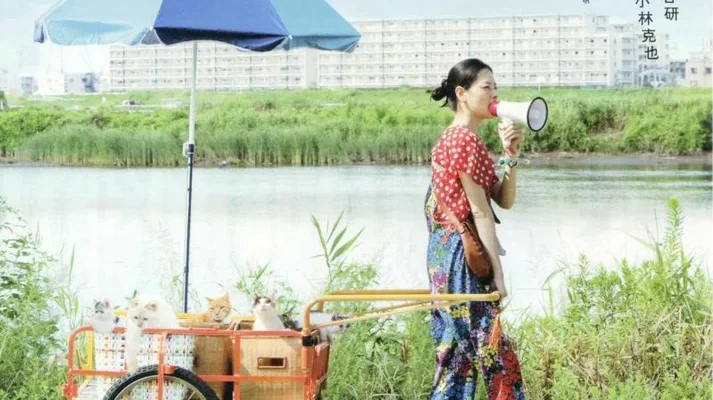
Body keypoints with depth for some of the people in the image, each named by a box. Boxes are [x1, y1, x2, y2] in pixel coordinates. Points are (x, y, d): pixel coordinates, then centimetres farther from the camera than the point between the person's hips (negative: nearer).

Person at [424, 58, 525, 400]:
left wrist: (510, 153, 0)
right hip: (463, 253, -10)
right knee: (494, 355, -8)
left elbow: (504, 199, 13)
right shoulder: (467, 140, -13)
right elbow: (480, 212, -16)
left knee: (458, 352, 10)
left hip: (447, 253, 10)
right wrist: (498, 274, -15)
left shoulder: (454, 139, 17)